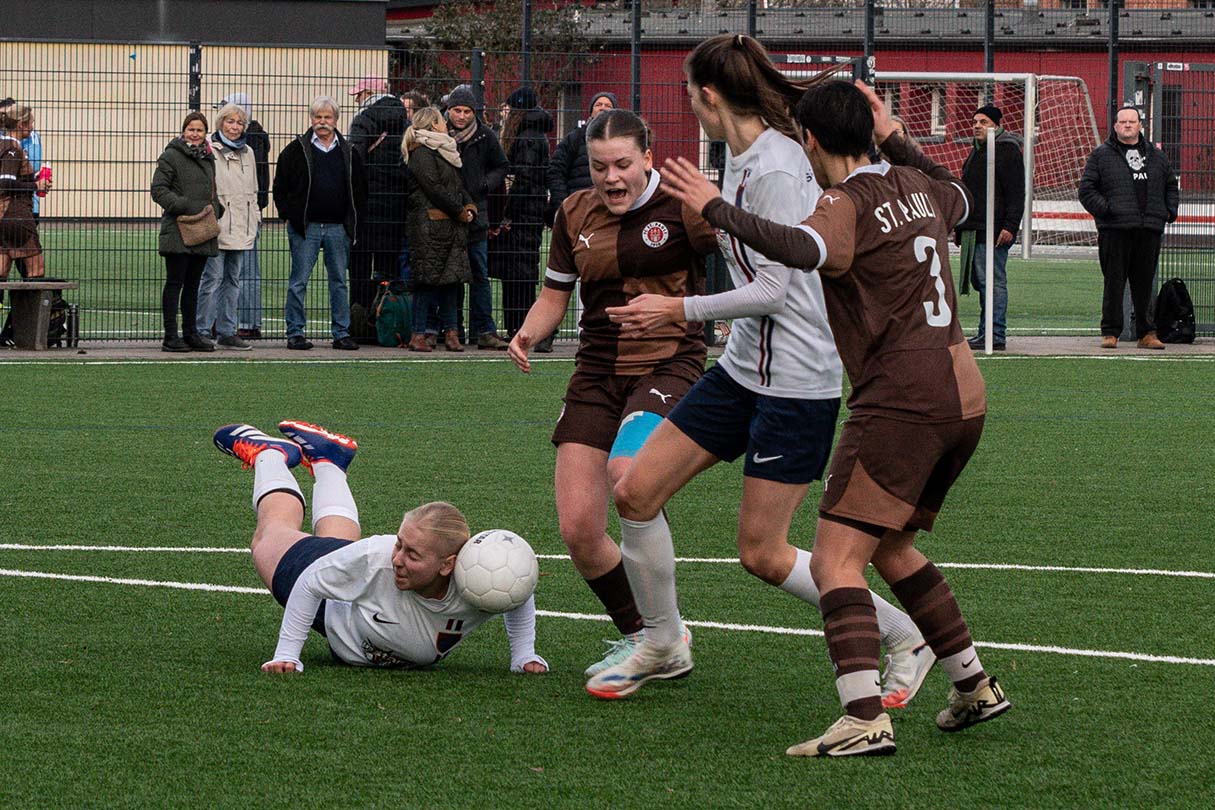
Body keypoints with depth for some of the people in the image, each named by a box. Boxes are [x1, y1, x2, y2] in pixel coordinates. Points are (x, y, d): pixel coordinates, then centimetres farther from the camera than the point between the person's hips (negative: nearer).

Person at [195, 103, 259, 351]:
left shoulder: (247, 153, 17)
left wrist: (255, 220, 20)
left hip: (242, 228, 7)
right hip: (216, 226, -7)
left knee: (233, 280, 9)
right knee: (213, 278, -8)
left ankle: (226, 332, 13)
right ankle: (203, 331, -4)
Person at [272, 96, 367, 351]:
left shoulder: (348, 153, 10)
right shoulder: (296, 150, 2)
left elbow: (360, 188, 17)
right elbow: (280, 186, 5)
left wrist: (353, 219, 8)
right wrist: (289, 214, -3)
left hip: (338, 227, 3)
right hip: (305, 226, -3)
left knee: (339, 281, 6)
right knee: (299, 281, -1)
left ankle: (341, 333, 11)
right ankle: (295, 333, 3)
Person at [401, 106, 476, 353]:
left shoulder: (444, 152, 22)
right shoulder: (421, 154, -8)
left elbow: (458, 186, 22)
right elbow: (434, 189, -14)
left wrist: (469, 207, 4)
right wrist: (460, 212, -9)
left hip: (451, 226, 9)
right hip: (428, 226, -9)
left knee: (451, 278, 6)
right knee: (428, 279, -8)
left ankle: (450, 332, 8)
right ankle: (418, 334, -5)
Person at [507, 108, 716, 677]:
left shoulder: (680, 206, -7)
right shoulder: (574, 215, 9)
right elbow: (555, 294, 19)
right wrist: (528, 333, -2)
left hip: (668, 364, -5)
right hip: (597, 373, 5)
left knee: (626, 471, -33)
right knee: (577, 529, -6)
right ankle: (638, 635, 18)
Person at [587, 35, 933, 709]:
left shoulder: (776, 169, -20)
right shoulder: (741, 159, 8)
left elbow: (772, 290, -20)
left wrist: (680, 310, -14)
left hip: (795, 382, -9)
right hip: (743, 369, 9)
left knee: (763, 556, -4)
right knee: (636, 491, 6)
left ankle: (907, 639, 11)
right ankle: (662, 646, 22)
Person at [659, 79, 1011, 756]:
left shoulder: (848, 204, -11)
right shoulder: (914, 188, 13)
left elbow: (806, 250, -34)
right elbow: (959, 198, 38)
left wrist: (717, 210, -26)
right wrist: (894, 137, 40)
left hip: (902, 399, -9)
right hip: (964, 391, 9)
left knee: (835, 559, -11)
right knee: (890, 548, 25)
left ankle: (865, 718, -25)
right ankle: (975, 686, 29)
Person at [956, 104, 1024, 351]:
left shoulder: (1007, 151, -9)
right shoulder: (978, 150, 21)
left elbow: (1016, 194, -15)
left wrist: (1010, 227, -22)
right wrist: (961, 224, 24)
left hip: (993, 231, -10)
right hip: (974, 230, 10)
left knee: (992, 282, -11)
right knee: (981, 282, 10)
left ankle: (995, 336, -13)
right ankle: (987, 333, 13)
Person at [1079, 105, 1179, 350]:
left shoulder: (1156, 156, 17)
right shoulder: (1101, 155, 6)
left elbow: (1171, 185, 27)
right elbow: (1086, 190, 3)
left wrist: (1170, 210, 11)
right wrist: (1104, 208, -11)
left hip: (1149, 231, 3)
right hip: (1114, 230, -3)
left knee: (1145, 284, 6)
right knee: (1114, 283, -2)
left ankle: (1147, 333, 11)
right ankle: (1110, 333, 3)